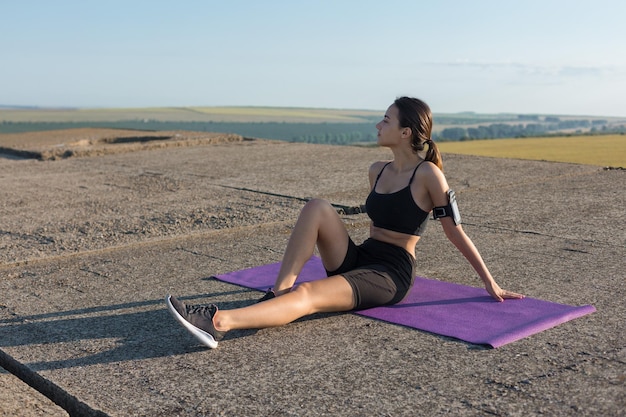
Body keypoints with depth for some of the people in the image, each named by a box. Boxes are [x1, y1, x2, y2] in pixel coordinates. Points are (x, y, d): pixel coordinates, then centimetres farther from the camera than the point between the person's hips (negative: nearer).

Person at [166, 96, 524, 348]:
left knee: (307, 295, -32)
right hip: (359, 260, 7)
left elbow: (456, 232, -6)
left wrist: (491, 284, -1)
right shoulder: (377, 171, 11)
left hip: (391, 275, -7)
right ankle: (277, 294, -25)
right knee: (318, 208, -19)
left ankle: (218, 322, -50)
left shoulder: (428, 175, -10)